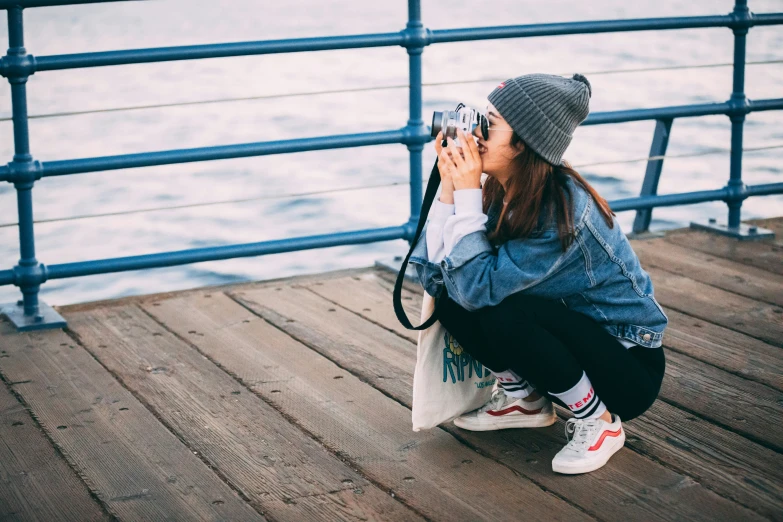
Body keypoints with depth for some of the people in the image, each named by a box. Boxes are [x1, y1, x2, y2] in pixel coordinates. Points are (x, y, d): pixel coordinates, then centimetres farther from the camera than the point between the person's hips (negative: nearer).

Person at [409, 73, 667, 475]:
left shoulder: (563, 209, -28)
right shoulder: (503, 193, -5)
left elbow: (478, 286, -33)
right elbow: (433, 275, -10)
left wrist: (467, 192, -28)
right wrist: (449, 185, -16)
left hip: (629, 366, -7)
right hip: (574, 334, 7)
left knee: (506, 314, -31)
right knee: (452, 301, -11)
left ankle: (598, 421, -11)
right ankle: (525, 398, 10)